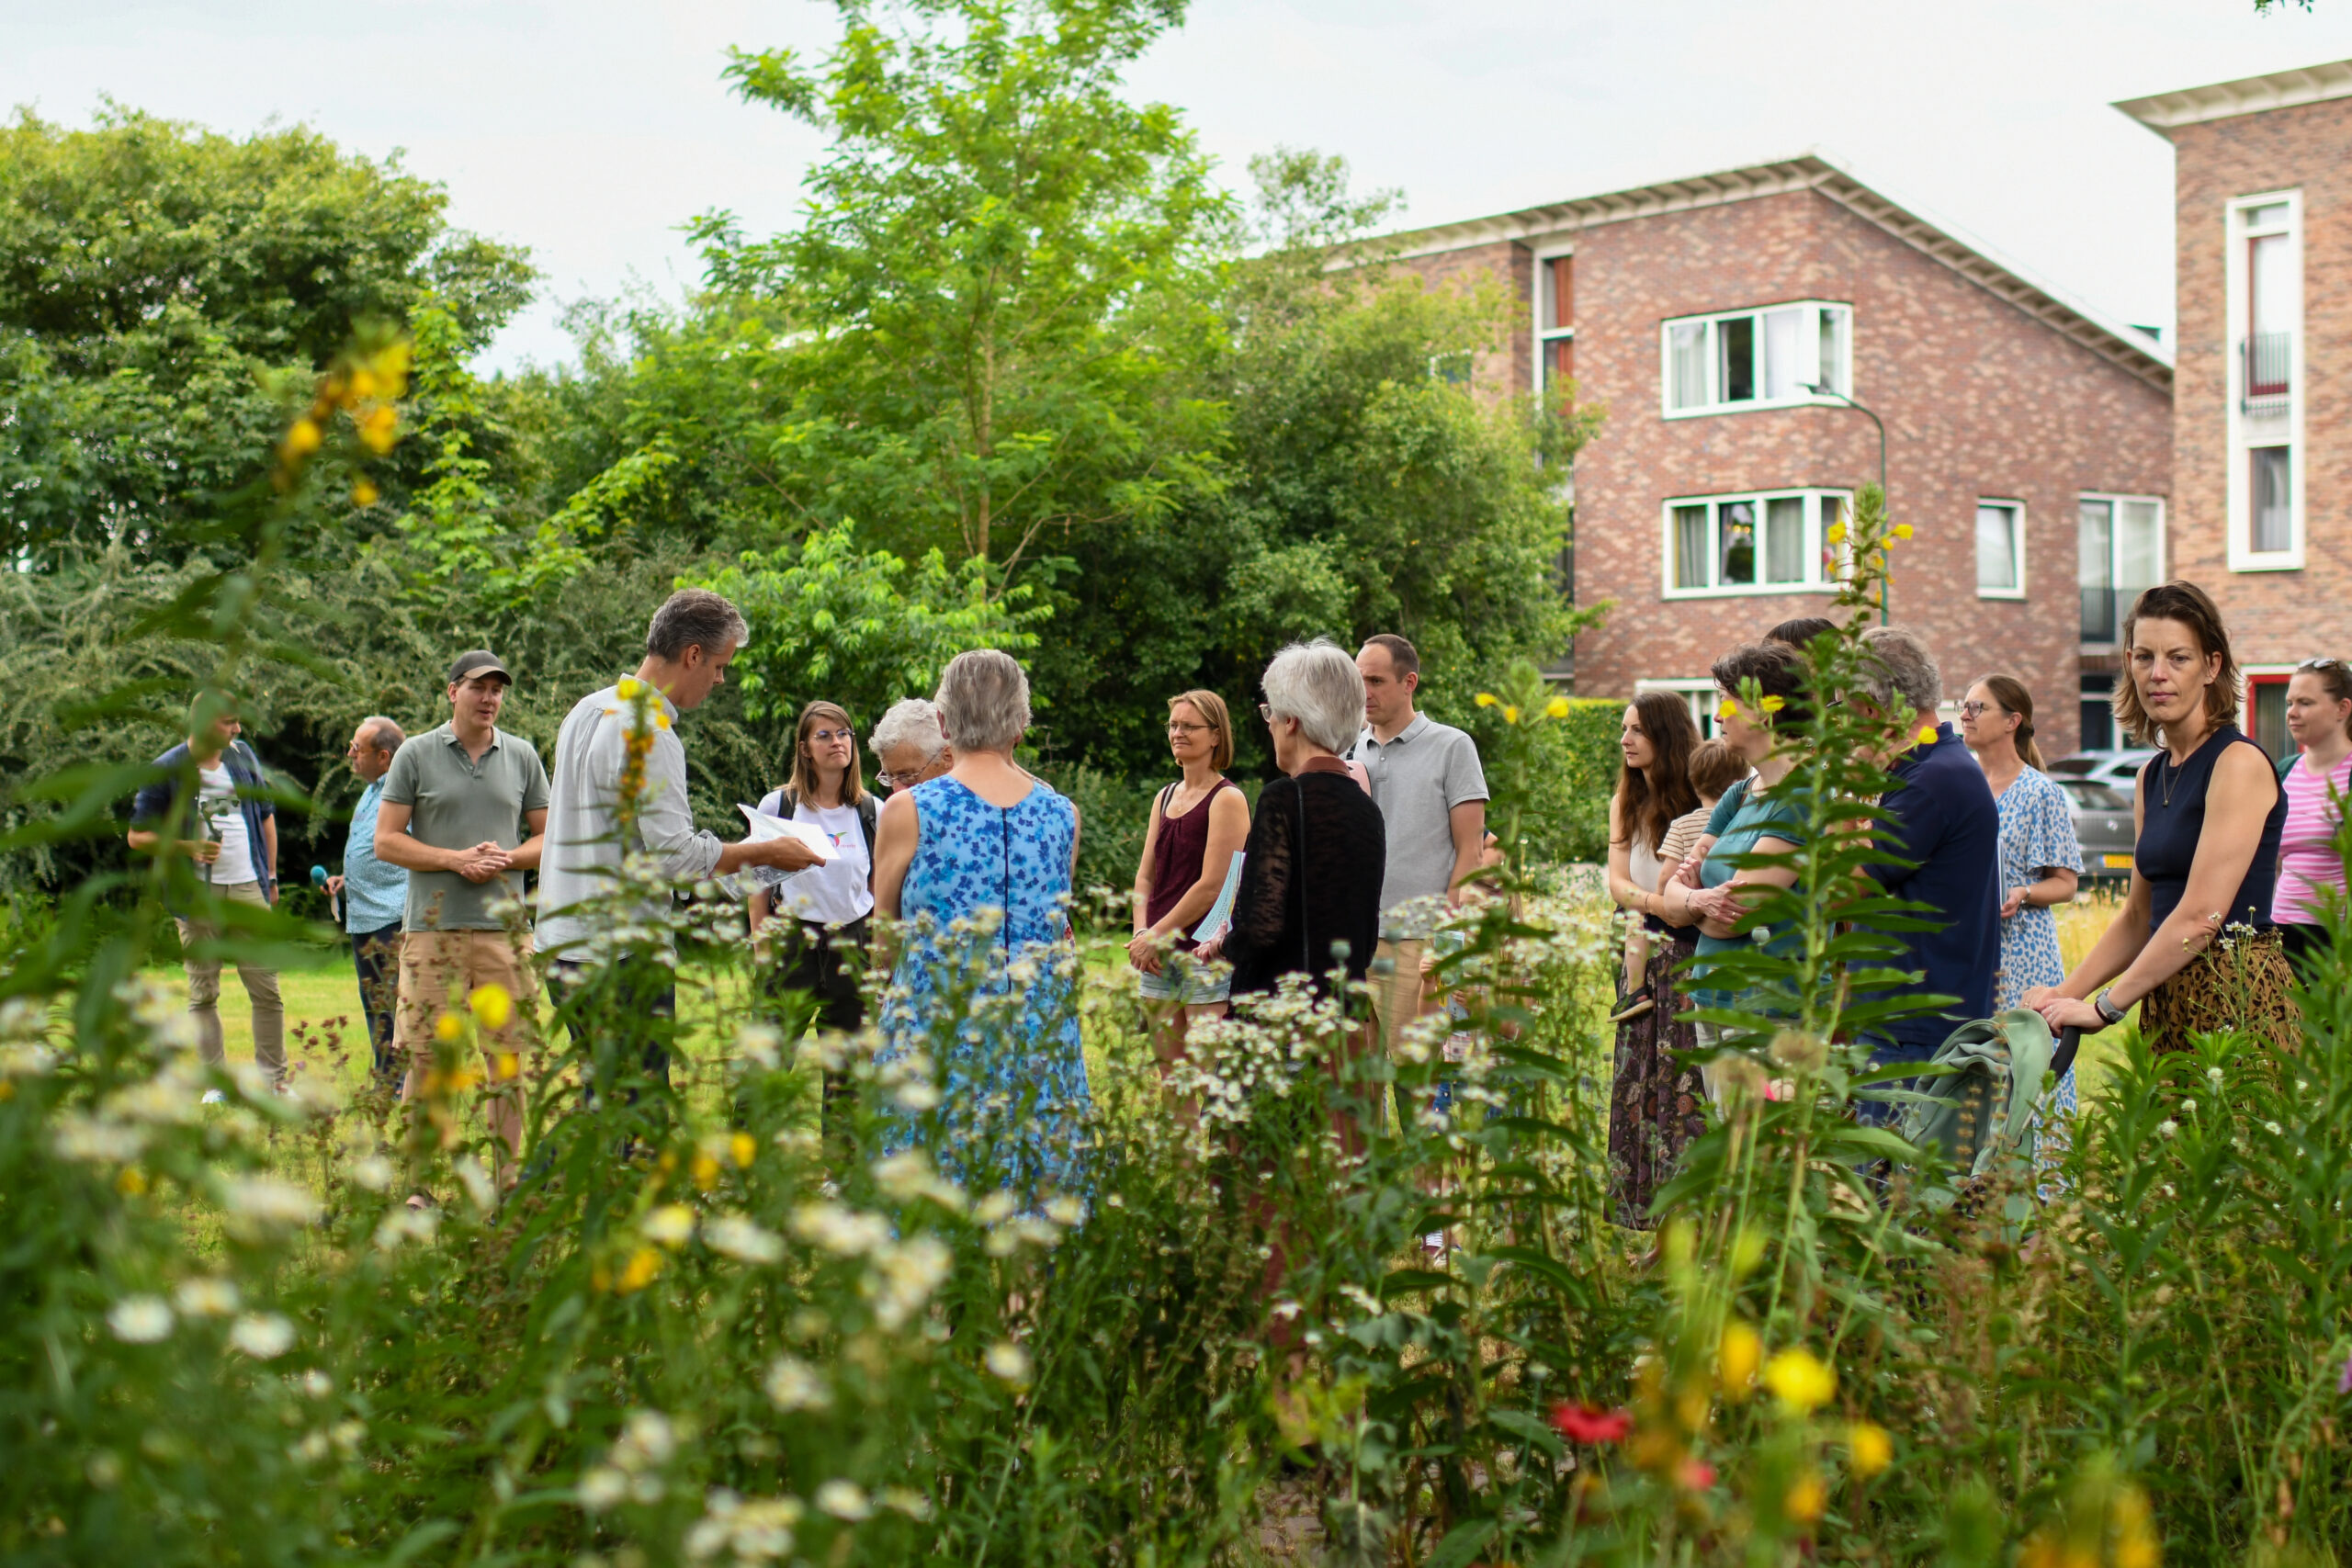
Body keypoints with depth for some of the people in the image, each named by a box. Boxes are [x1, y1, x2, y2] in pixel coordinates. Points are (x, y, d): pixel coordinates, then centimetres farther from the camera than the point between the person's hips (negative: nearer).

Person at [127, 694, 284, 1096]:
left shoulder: (243, 756, 10)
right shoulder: (166, 771, -3)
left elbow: (265, 815, 20)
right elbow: (137, 835, -1)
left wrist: (271, 875, 17)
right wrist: (187, 847, -15)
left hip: (248, 888, 3)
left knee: (267, 989, 0)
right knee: (203, 993, 4)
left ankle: (274, 1080, 7)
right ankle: (215, 1084, 10)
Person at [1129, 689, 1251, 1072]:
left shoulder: (1227, 799, -7)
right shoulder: (1164, 798, 16)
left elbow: (1211, 887, -13)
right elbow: (1145, 875, 14)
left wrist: (1156, 937, -11)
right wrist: (1141, 934, -2)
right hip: (1159, 957, 7)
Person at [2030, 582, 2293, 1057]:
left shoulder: (2241, 763, -10)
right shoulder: (2152, 776, 13)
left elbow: (2200, 916, -17)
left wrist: (2105, 1006, -13)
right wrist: (2063, 995, 9)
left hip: (2236, 999, -7)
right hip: (2166, 1000, 7)